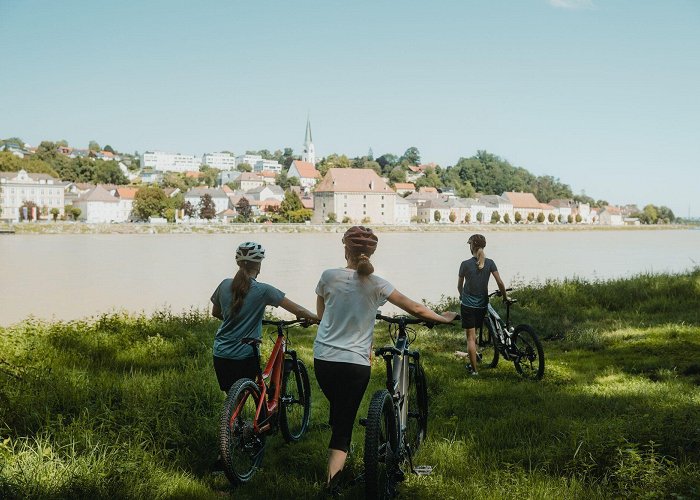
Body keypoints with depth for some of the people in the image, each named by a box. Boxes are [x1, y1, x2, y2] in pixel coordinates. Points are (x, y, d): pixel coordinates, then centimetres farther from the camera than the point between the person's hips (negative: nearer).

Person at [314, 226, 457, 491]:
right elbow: (416, 309, 2)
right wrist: (443, 318, 19)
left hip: (323, 359, 2)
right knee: (344, 423, 4)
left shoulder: (329, 277, -3)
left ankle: (335, 466, 35)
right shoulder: (376, 284, -5)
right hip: (356, 363, -2)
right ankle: (331, 486, -8)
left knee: (337, 414, 27)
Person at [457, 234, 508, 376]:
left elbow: (459, 285, 2)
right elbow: (500, 282, -8)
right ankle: (472, 362, 30)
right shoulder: (489, 263, -4)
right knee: (474, 335, 20)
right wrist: (505, 297, 9)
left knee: (470, 337, 1)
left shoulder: (465, 264, -10)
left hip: (468, 304, -4)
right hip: (482, 304, 4)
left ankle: (474, 369, 0)